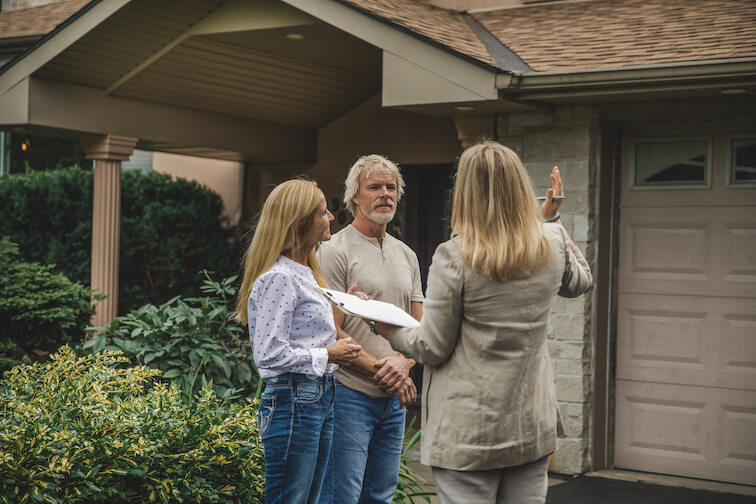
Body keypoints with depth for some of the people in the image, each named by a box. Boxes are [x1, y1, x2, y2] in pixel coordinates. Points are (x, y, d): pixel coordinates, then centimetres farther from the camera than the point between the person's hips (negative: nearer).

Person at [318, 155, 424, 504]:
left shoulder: (406, 255, 15)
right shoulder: (335, 251, -6)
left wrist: (403, 363, -8)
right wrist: (382, 371, -15)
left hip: (395, 397, 7)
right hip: (350, 393, -6)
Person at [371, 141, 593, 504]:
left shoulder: (454, 257, -17)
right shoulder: (552, 245, -2)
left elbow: (432, 349, -10)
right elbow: (581, 281, 23)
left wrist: (389, 331, 8)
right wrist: (552, 220, 24)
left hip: (469, 434, -5)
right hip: (533, 425, 5)